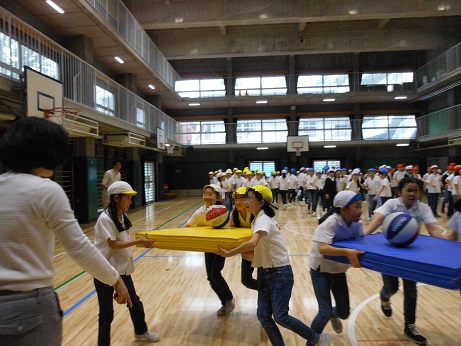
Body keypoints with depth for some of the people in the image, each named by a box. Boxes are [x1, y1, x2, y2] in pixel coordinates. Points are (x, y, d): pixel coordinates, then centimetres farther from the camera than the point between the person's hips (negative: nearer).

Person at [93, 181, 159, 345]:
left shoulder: (121, 216, 5)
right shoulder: (105, 218, -20)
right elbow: (113, 244, -23)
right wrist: (138, 241, -21)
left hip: (122, 268, 8)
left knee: (135, 302, 21)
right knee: (107, 312, 4)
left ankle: (141, 332, 44)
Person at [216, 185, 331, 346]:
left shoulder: (263, 219, -21)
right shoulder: (258, 219, 7)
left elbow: (252, 243, -39)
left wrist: (228, 253, -30)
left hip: (280, 273, -9)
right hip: (265, 272, 9)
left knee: (280, 316, -6)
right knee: (263, 316, 3)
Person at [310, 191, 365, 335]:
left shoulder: (357, 224, -9)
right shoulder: (331, 223, -30)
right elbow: (322, 248, -40)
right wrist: (347, 252, -52)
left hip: (339, 271, 6)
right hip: (321, 272, -6)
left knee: (344, 313, 15)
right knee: (325, 312, -11)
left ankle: (332, 315, 53)